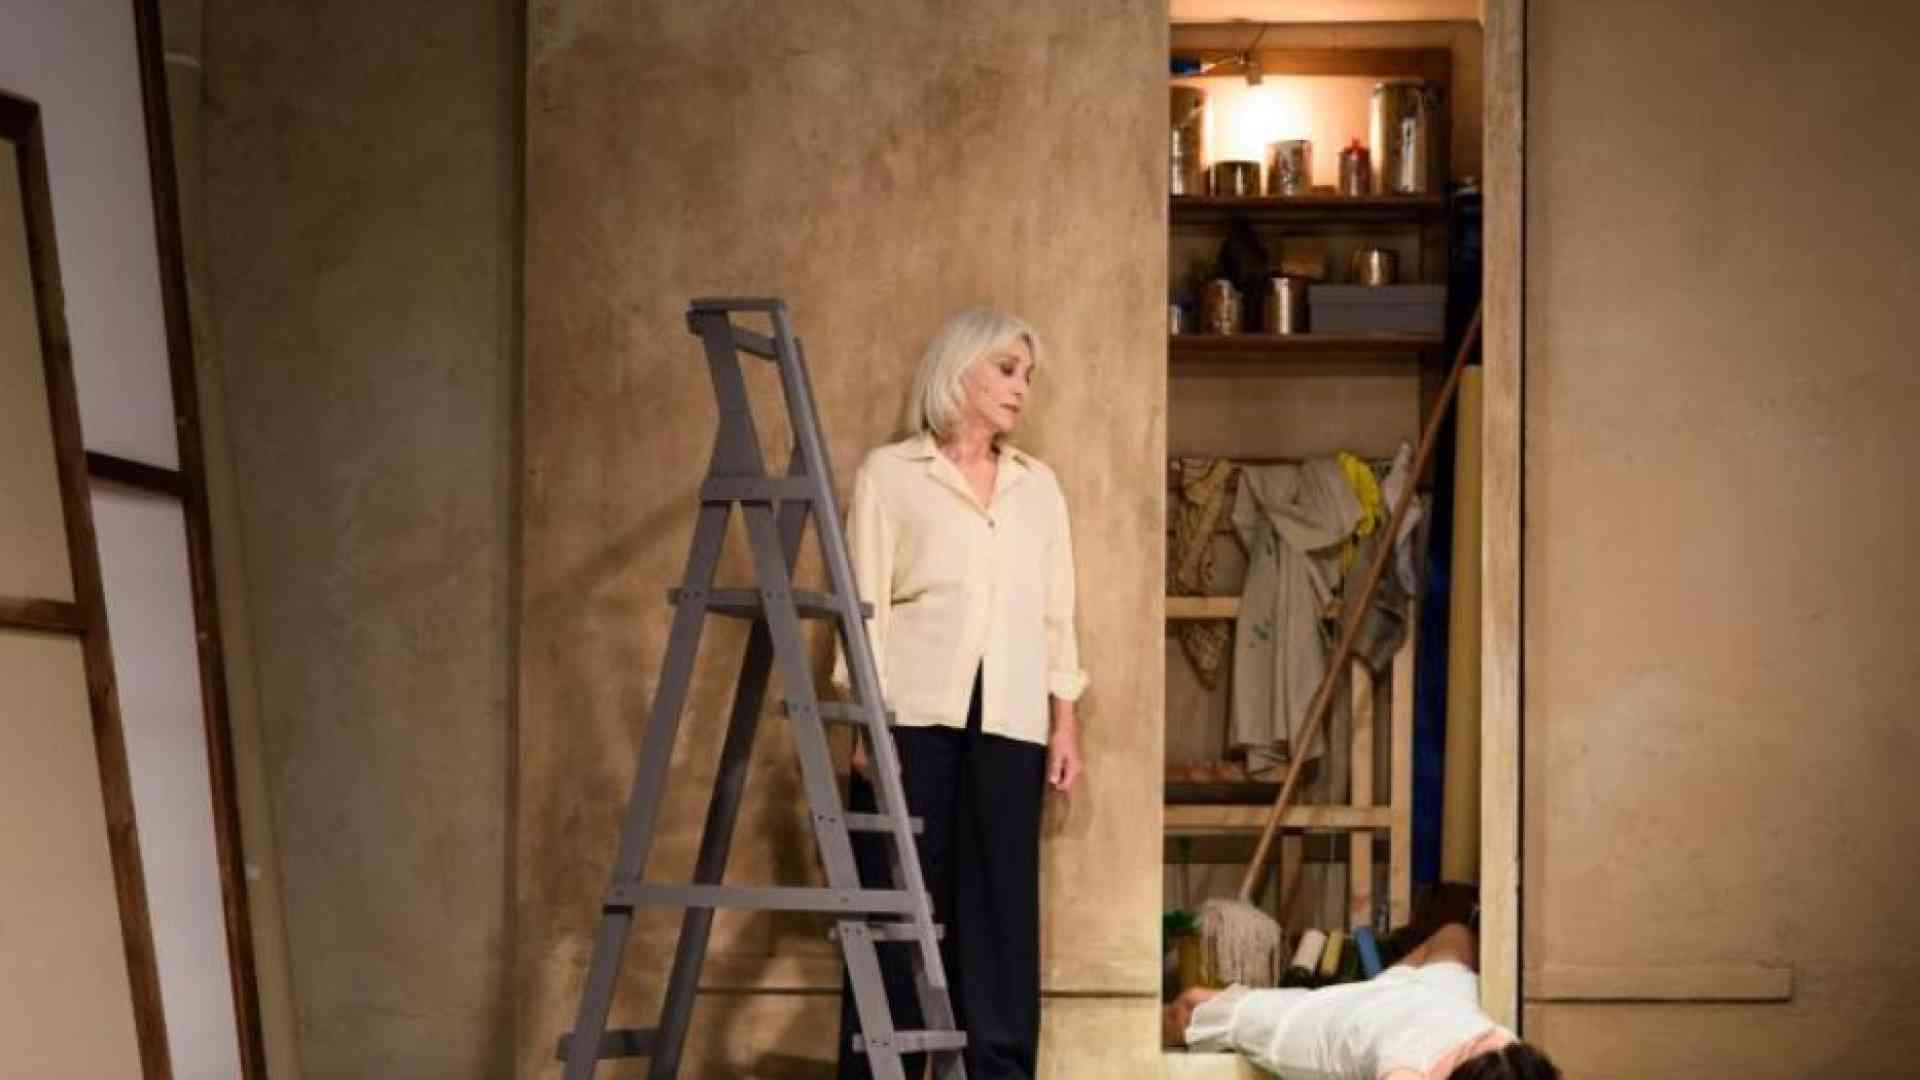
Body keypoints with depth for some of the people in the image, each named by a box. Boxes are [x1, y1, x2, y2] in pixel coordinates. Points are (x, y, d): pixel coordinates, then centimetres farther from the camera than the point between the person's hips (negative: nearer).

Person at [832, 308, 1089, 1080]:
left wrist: (1065, 725, 9)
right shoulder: (889, 473, 5)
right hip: (915, 713, -3)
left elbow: (1057, 614, 16)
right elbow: (866, 604, -1)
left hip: (1011, 722, 4)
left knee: (1002, 901, 1)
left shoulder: (1039, 485, 17)